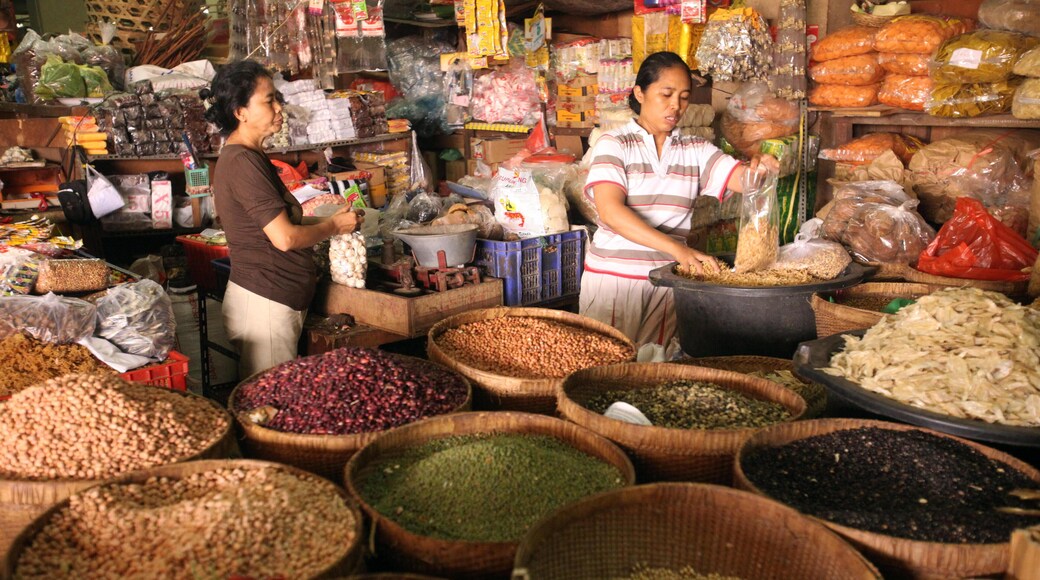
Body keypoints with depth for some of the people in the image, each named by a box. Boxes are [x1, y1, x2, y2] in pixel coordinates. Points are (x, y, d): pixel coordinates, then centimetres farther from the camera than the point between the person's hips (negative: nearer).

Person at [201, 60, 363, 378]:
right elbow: (285, 238, -21)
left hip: (272, 298, 10)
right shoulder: (243, 161, -17)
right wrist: (334, 225, -4)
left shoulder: (243, 156, 15)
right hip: (264, 303, -10)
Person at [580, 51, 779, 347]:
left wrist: (759, 170, -29)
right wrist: (677, 248, -29)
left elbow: (742, 179, -3)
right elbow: (610, 211, -19)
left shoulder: (695, 150, 8)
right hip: (614, 275, -3)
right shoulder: (614, 144, -5)